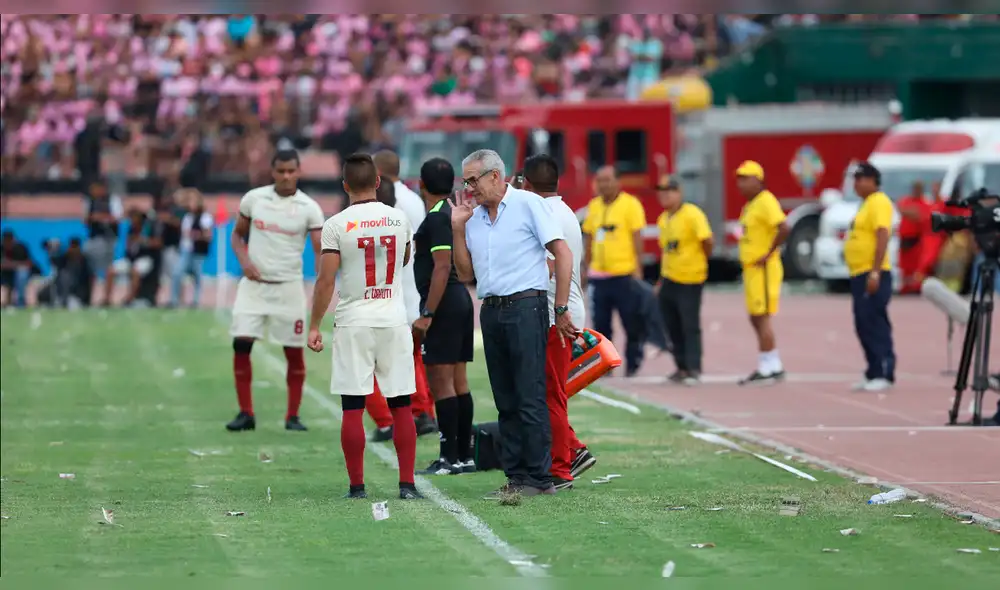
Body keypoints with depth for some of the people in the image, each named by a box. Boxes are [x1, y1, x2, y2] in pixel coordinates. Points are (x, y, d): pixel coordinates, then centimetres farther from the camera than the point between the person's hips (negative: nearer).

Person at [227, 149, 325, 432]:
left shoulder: (309, 208, -5)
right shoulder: (253, 198, 0)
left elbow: (320, 250, -11)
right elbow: (237, 234, 13)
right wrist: (244, 260, -7)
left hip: (288, 286, -1)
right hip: (254, 283, 1)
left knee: (294, 351, 2)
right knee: (241, 344, -8)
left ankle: (293, 416, 15)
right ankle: (246, 413, 2)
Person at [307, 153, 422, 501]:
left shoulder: (337, 225, -8)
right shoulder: (399, 220, 3)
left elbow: (326, 281, -10)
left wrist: (314, 326, -2)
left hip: (353, 323, -3)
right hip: (394, 321, 3)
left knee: (353, 409, 1)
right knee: (401, 406, 7)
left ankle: (357, 485, 3)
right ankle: (407, 484, 6)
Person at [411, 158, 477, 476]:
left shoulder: (436, 219, -14)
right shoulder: (454, 215, 14)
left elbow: (442, 266, -21)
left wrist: (427, 315, -23)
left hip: (443, 304, -10)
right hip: (460, 299, 10)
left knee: (441, 381, -8)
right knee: (458, 381, 11)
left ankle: (450, 458, -9)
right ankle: (465, 455, 13)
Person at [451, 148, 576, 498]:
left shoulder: (528, 204, -4)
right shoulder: (473, 217, 14)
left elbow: (563, 254, -6)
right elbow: (466, 274, 15)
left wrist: (561, 309, -9)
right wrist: (457, 229, 6)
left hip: (525, 306, -7)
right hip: (491, 311, 7)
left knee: (531, 398, -8)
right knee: (505, 401, 7)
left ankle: (539, 478, -6)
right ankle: (516, 476, 11)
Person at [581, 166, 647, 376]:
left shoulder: (630, 204, -3)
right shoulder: (594, 206, 12)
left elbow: (637, 238, -7)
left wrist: (637, 268, -12)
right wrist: (586, 267, 13)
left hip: (624, 274, -5)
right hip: (599, 274, 5)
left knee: (631, 323, 1)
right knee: (601, 324, 5)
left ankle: (632, 364, 9)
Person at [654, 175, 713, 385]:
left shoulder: (692, 214, -13)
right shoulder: (663, 219, 11)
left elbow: (707, 240, -19)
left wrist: (702, 261, -2)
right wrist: (662, 279, 15)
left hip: (690, 281, -7)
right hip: (669, 280, 7)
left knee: (690, 326, -4)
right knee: (673, 327, 10)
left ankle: (694, 370, 0)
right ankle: (682, 367, 18)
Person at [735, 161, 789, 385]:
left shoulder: (766, 202, -15)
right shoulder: (750, 205, 16)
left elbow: (783, 228, -27)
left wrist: (769, 254, -22)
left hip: (763, 270, -10)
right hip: (751, 269, 10)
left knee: (762, 317, -8)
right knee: (756, 318, 12)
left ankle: (766, 369, -6)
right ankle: (775, 367, 17)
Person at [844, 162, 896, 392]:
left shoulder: (879, 202, -11)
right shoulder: (868, 203, 20)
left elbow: (882, 236, -20)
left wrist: (875, 272, -26)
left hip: (872, 276, -10)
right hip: (860, 275, 10)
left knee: (874, 325, -11)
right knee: (864, 327, 11)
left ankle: (884, 375, -11)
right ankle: (874, 374, 15)